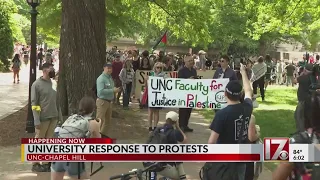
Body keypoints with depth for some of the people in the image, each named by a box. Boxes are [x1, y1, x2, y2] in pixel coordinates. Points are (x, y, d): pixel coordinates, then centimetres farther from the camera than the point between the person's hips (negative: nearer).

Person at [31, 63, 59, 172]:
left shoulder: (53, 83, 9)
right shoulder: (37, 84, -8)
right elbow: (34, 103, -10)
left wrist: (59, 115, 10)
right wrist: (37, 121, -15)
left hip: (53, 117, 6)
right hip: (43, 118, -5)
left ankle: (46, 163, 19)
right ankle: (35, 164, 14)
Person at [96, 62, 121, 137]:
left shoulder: (110, 77, 11)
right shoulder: (101, 78, -17)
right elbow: (100, 91, -27)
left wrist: (116, 89, 2)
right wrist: (113, 90, -26)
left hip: (109, 101, 9)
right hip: (102, 101, -9)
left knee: (108, 120, 17)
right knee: (100, 120, -7)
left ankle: (103, 134, 30)